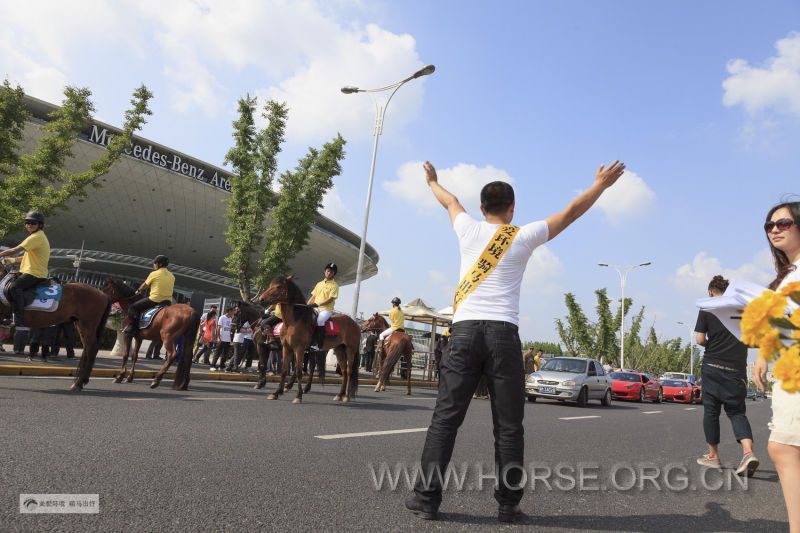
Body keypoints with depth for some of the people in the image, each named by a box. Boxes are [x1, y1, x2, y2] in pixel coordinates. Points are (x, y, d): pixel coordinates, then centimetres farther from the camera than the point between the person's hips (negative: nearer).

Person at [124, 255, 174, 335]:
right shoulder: (172, 276, 9)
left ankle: (132, 327, 1)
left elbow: (144, 285, 12)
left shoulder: (154, 274, -3)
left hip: (154, 300, -5)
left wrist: (138, 291, 31)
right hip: (168, 302, 5)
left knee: (133, 307, 9)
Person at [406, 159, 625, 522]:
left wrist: (432, 182, 51)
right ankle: (508, 504, 11)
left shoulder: (468, 230, 11)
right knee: (508, 426, 6)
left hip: (464, 330, 1)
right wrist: (601, 184, 31)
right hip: (503, 333, -1)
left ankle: (427, 497, 3)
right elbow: (571, 212, 17)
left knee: (445, 418, 2)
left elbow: (450, 201, 32)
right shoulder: (523, 236, 7)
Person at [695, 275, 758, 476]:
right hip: (737, 369, 2)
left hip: (712, 367, -2)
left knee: (711, 411, 9)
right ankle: (748, 452, -13)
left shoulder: (707, 309, -2)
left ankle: (713, 456, 16)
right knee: (737, 412, 10)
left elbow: (700, 340, -6)